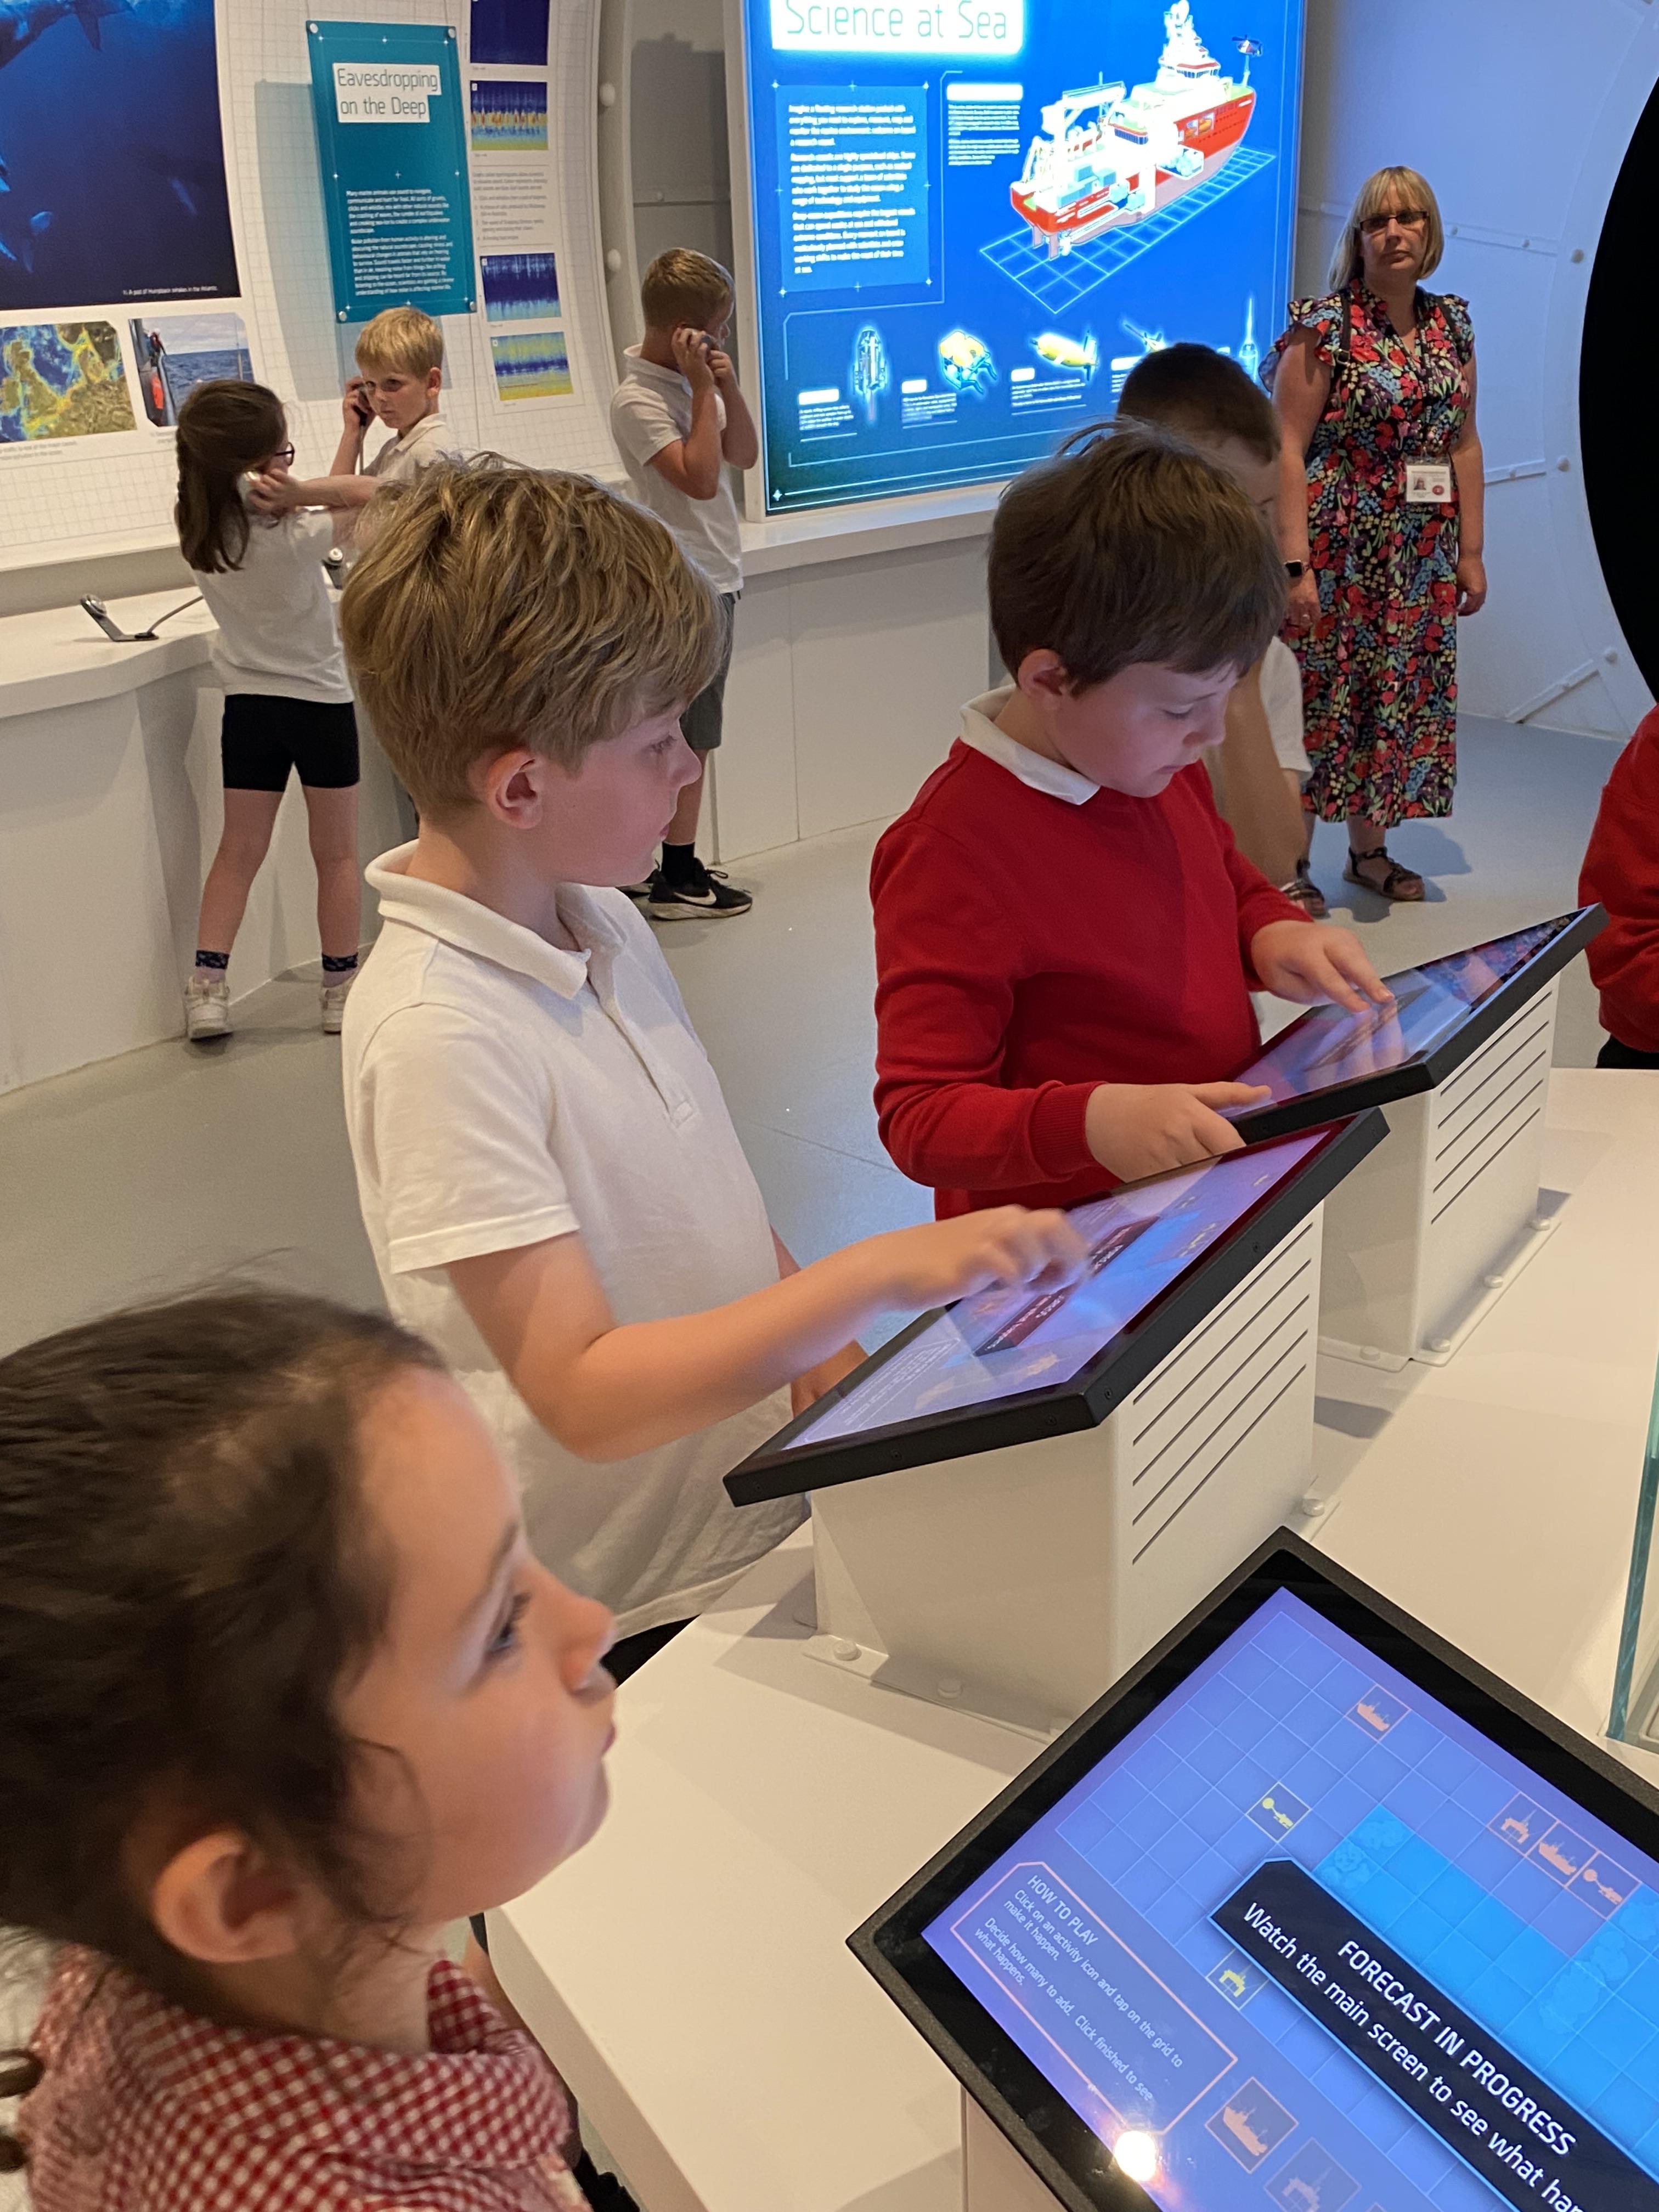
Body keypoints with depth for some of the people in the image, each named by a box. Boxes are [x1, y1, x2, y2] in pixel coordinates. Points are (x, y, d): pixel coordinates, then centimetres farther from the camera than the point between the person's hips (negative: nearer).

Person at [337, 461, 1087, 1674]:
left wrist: (826, 1355, 0)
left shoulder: (605, 923, 3)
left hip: (769, 1516, 7)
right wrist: (877, 1273, -30)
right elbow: (585, 1396, -25)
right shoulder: (437, 1032, -24)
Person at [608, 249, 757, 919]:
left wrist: (730, 388, -3)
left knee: (692, 735, 13)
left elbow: (744, 455, 12)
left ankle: (678, 865, 22)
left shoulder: (691, 381, 11)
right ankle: (677, 880, 4)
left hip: (714, 579, 9)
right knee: (689, 737, -4)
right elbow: (700, 478, -24)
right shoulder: (637, 400, -16)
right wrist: (704, 389, -18)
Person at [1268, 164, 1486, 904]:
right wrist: (1297, 563, -19)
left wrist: (1471, 553, 8)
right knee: (1322, 697, -3)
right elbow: (1288, 448, -13)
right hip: (1339, 553, -6)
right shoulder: (1324, 325, -8)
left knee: (1406, 697, 10)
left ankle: (1369, 848, 24)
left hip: (1421, 559, 6)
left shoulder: (1451, 325, 10)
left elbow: (1464, 445, 13)